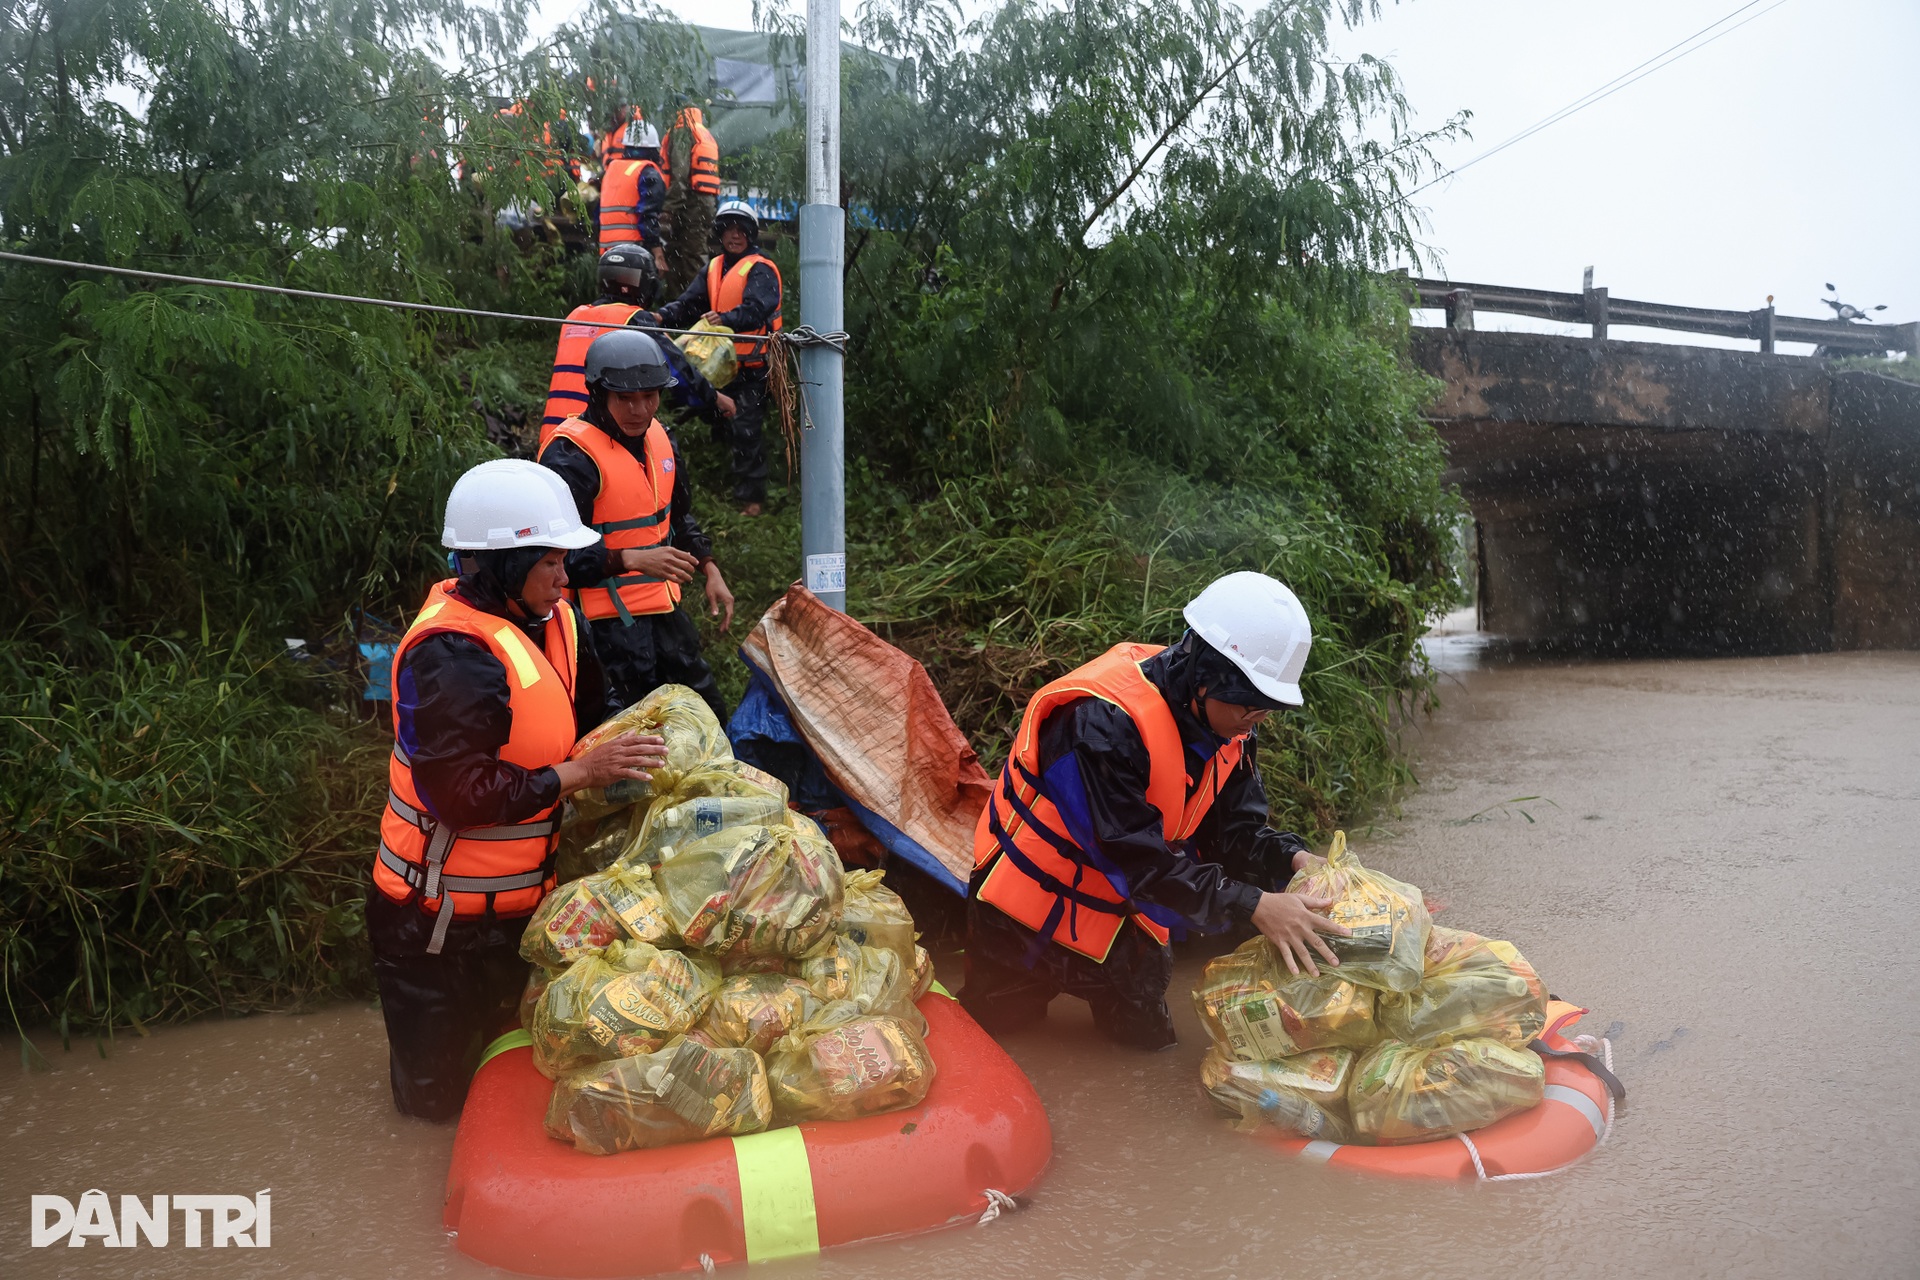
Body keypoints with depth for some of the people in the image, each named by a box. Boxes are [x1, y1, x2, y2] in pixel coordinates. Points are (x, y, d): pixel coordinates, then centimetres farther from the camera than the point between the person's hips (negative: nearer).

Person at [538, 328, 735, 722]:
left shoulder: (658, 437, 8)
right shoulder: (571, 457, -18)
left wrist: (709, 570, 12)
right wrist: (631, 560, -34)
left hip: (662, 607, 8)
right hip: (607, 619, -8)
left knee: (708, 716, 18)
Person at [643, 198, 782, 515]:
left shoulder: (760, 269, -5)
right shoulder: (713, 269, 17)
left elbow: (757, 309, -20)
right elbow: (690, 303, 9)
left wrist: (725, 319, -36)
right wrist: (663, 316, -10)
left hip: (752, 366, -7)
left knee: (745, 430, -12)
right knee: (720, 426, 15)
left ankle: (751, 497, -5)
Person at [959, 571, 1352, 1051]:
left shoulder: (1225, 722, -11)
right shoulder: (1105, 720, -37)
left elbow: (1237, 828, -9)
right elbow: (1138, 857, -38)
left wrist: (1293, 860, -29)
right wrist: (1252, 906, -41)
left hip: (1123, 917, 6)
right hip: (1033, 911, -6)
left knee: (1148, 1042, 16)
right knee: (987, 1030, 11)